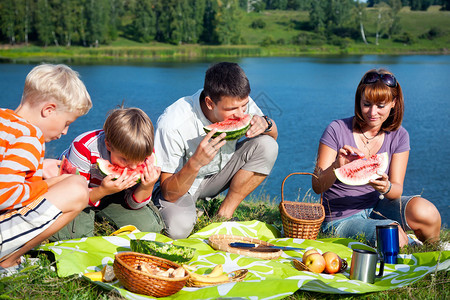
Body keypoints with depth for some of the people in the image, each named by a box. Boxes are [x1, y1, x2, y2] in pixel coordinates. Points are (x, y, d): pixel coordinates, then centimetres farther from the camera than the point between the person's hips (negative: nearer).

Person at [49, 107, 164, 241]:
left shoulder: (145, 154, -24)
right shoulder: (83, 147, -36)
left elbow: (133, 205, -12)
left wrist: (147, 187, -35)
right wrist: (102, 191, -49)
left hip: (113, 195, 3)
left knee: (150, 225, -13)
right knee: (74, 231, -30)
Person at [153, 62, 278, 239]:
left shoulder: (239, 101, -20)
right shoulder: (173, 124, -33)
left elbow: (273, 136, 0)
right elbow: (169, 194, -27)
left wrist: (265, 124, -25)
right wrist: (195, 163, -47)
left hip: (219, 175, 5)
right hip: (181, 184, -5)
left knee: (267, 146, -20)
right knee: (179, 228, -36)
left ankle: (224, 215, -8)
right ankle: (189, 213, 3)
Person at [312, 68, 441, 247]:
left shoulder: (399, 136, -1)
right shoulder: (337, 130, -12)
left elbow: (397, 189, -4)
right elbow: (317, 187, -13)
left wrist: (386, 187, -29)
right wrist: (337, 166, -34)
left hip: (377, 206, 4)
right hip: (342, 219, -3)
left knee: (425, 212, -26)